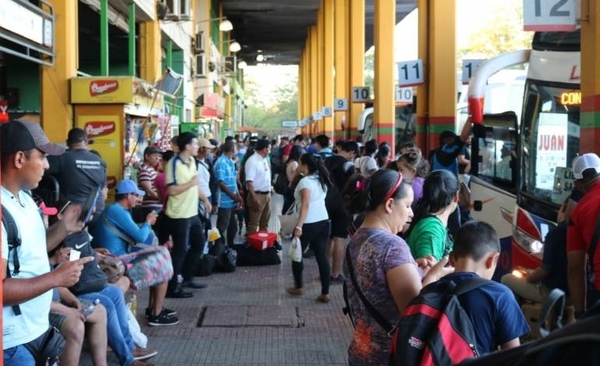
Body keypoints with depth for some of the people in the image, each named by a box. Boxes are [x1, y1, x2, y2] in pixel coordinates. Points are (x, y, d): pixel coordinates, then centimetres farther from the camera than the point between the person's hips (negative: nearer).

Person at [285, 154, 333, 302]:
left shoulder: (305, 181, -13)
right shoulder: (321, 180, 12)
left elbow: (305, 205, -23)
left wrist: (299, 226, -26)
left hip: (309, 224, -7)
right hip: (323, 221, 7)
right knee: (322, 256, 5)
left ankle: (298, 287, 25)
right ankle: (325, 293, 3)